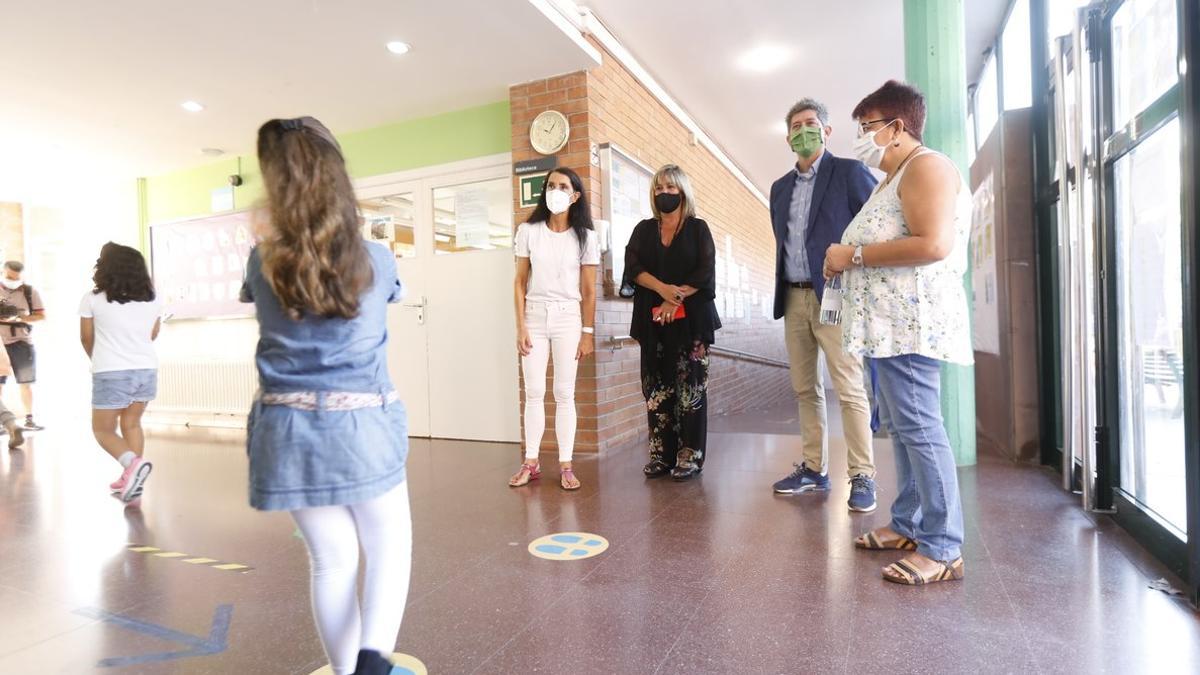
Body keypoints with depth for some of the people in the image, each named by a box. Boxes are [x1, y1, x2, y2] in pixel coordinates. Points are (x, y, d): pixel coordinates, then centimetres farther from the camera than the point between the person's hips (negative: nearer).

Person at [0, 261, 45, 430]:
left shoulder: (30, 292, 1)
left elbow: (42, 316, -3)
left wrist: (19, 317, -20)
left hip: (22, 343, 0)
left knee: (26, 384, 4)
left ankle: (29, 419, 11)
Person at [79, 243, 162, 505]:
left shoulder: (92, 299, -5)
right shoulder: (152, 300, 4)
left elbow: (86, 338, 7)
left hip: (111, 374, -4)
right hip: (147, 370, 4)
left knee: (103, 429, 11)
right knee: (131, 424, 19)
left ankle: (134, 463, -17)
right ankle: (131, 481, 16)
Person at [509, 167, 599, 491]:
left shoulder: (585, 237, 2)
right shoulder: (529, 231, 3)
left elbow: (589, 291, 2)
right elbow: (520, 283, 3)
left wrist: (588, 333, -3)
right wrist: (520, 326, -4)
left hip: (568, 319, -1)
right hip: (534, 317, 1)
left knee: (564, 394, 1)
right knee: (534, 392, 3)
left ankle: (566, 465, 8)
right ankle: (531, 463, 13)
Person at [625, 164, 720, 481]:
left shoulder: (698, 229, 9)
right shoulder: (644, 230, 15)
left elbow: (705, 273, -3)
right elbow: (632, 266, -1)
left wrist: (675, 299, -14)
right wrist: (662, 288, -16)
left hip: (690, 319, -2)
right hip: (653, 320, 3)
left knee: (690, 386, -4)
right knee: (657, 387, 1)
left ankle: (690, 455, 1)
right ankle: (661, 454, 8)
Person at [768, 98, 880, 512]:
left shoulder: (849, 172, 0)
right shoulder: (780, 188, 17)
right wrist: (782, 293, 12)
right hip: (793, 299, 6)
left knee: (849, 389, -6)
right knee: (804, 389, 9)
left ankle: (862, 477, 4)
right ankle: (814, 469, 19)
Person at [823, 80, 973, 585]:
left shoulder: (926, 166, -7)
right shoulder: (895, 177, 24)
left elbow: (933, 244, -21)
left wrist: (854, 254, -15)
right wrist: (846, 260, 11)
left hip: (910, 323, -11)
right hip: (888, 323, 11)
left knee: (919, 429, -10)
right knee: (904, 428, 13)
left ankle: (943, 549, -3)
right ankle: (909, 524, 22)